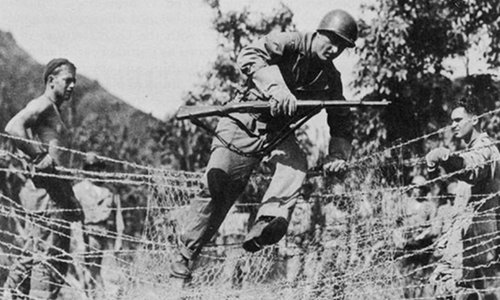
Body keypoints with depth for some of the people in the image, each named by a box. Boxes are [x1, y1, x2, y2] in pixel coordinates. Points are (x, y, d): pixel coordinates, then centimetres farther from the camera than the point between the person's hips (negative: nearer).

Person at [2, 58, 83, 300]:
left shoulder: (53, 109, 22)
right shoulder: (42, 105, -9)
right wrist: (40, 157, -26)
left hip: (55, 189, 10)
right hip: (46, 189, -10)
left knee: (34, 254, 14)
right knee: (51, 256, -11)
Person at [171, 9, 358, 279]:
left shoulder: (331, 79, 2)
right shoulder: (291, 44, -14)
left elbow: (340, 124, 10)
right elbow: (249, 56, -30)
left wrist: (339, 155, -9)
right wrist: (276, 87, -44)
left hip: (278, 133, 4)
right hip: (245, 124, -4)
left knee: (296, 164, -28)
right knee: (217, 188, -9)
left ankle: (268, 222, -45)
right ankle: (185, 254, 3)